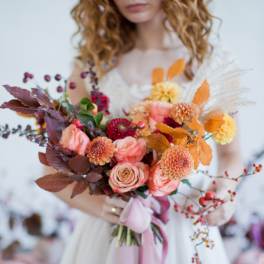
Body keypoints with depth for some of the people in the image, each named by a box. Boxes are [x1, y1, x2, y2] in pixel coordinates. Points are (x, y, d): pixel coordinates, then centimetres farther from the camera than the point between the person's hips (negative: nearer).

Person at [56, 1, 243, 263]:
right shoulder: (93, 63, -4)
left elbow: (230, 154, 11)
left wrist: (225, 190, -10)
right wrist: (95, 204, -19)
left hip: (185, 230, 0)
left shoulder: (215, 64, -4)